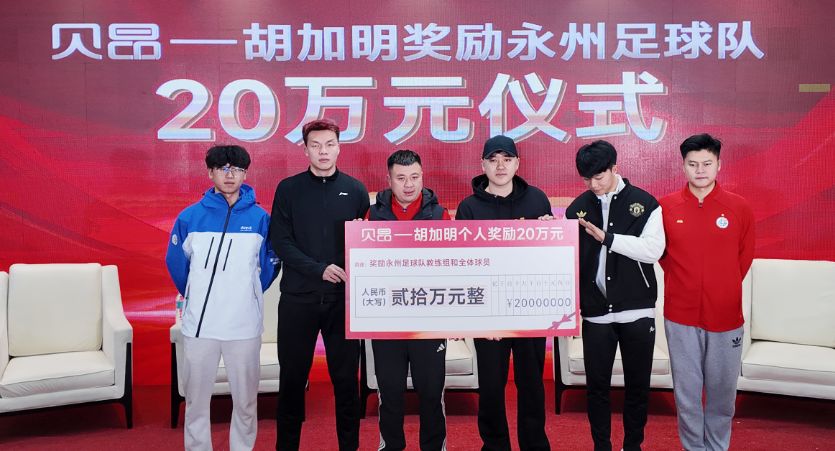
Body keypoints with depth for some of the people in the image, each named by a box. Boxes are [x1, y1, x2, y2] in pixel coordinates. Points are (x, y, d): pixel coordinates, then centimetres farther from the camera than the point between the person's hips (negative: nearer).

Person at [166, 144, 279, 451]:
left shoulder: (260, 218, -2)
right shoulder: (190, 216, -1)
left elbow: (270, 265, 8)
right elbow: (175, 262, 10)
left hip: (245, 324, 0)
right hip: (198, 323, 1)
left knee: (245, 399, 10)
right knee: (196, 398, 10)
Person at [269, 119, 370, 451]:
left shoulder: (355, 190, 6)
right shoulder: (288, 189, 3)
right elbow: (280, 241, -4)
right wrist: (319, 269, -16)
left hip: (344, 298, 1)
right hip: (298, 298, 0)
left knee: (346, 376, 8)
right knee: (292, 377, 8)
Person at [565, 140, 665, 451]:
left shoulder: (645, 203, -2)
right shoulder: (577, 208, 5)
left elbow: (653, 250, -14)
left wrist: (607, 237, -19)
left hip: (637, 311, -1)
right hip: (595, 313, 2)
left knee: (637, 385, 11)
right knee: (597, 386, 9)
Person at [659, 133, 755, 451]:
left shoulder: (739, 208, -2)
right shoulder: (666, 207, -2)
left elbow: (745, 257, 10)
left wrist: (724, 288, 9)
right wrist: (684, 283, 6)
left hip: (726, 315, 0)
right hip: (680, 316, 0)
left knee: (722, 392, 12)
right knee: (687, 391, 10)